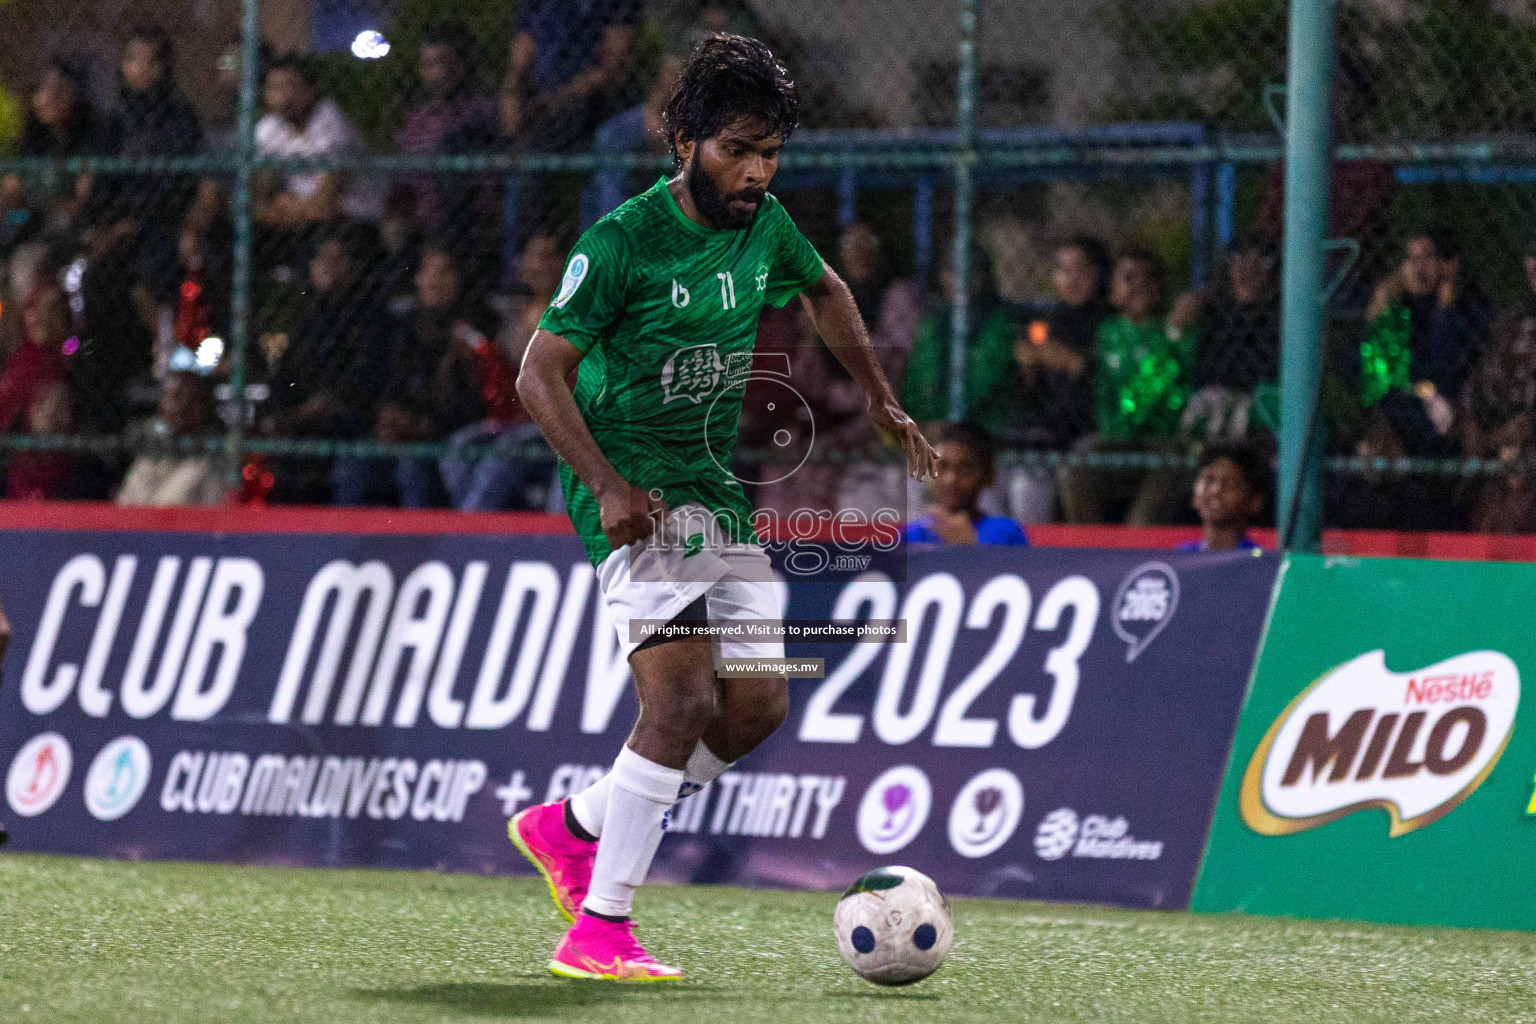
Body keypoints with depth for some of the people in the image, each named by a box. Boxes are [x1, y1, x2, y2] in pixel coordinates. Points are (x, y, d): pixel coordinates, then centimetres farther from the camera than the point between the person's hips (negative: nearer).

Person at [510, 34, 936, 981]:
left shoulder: (765, 226, 4)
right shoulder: (621, 244, -16)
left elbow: (825, 291, 26)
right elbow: (540, 374, -15)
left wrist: (883, 403, 24)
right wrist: (609, 486, -25)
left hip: (721, 489, 8)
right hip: (636, 492, -8)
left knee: (758, 707, 2)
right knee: (684, 700, -20)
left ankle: (575, 829, 20)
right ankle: (598, 931, -15)